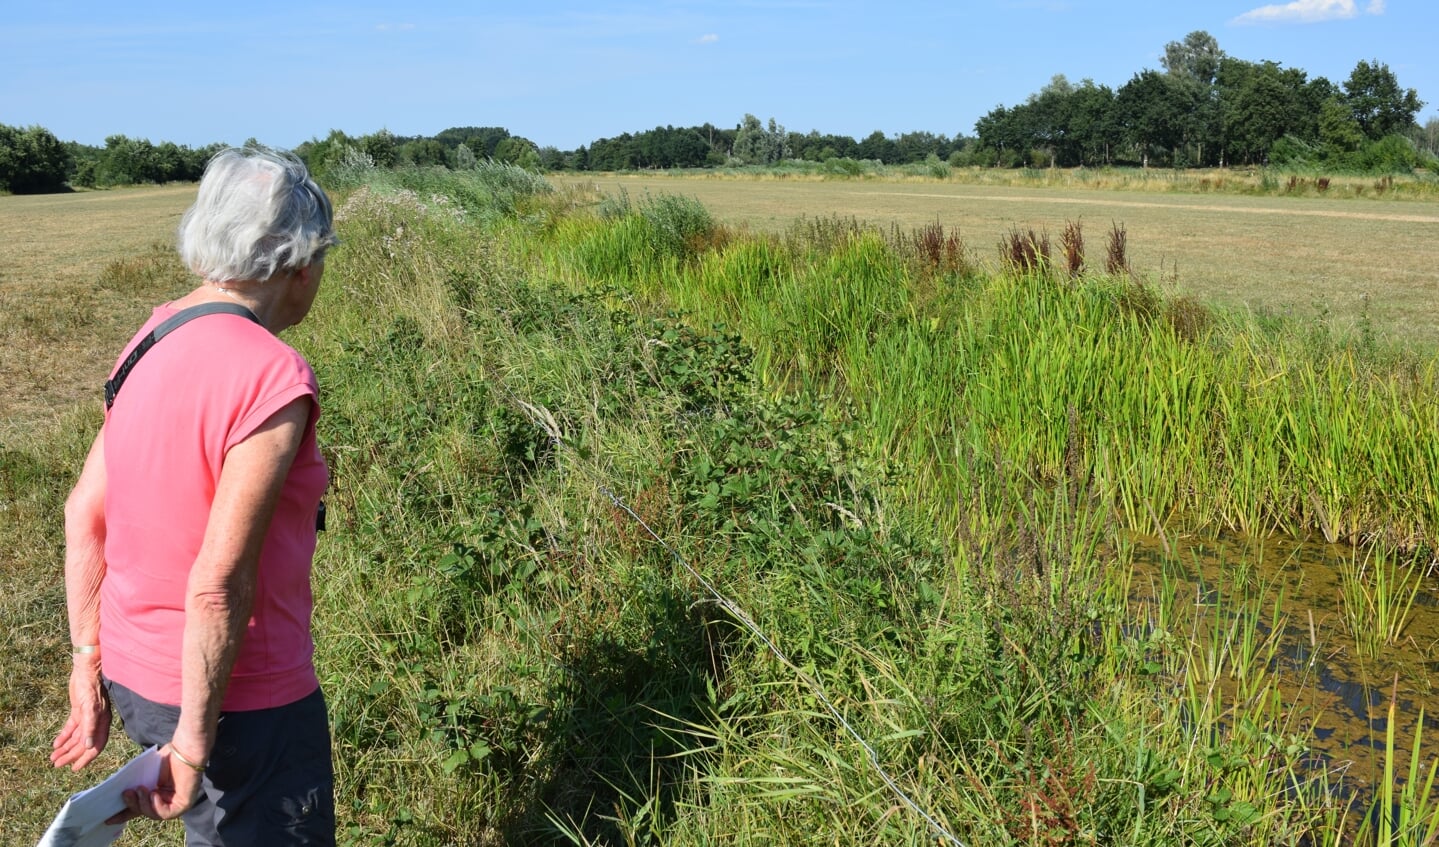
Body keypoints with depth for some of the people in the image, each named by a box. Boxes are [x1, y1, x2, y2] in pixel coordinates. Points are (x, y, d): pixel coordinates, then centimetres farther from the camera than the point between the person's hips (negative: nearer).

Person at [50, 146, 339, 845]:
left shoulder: (153, 339, 0)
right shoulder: (273, 378, -25)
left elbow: (84, 514, 5)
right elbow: (219, 584, -26)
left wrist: (89, 663, 13)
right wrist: (193, 744, -16)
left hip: (133, 675, 8)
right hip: (237, 696, -8)